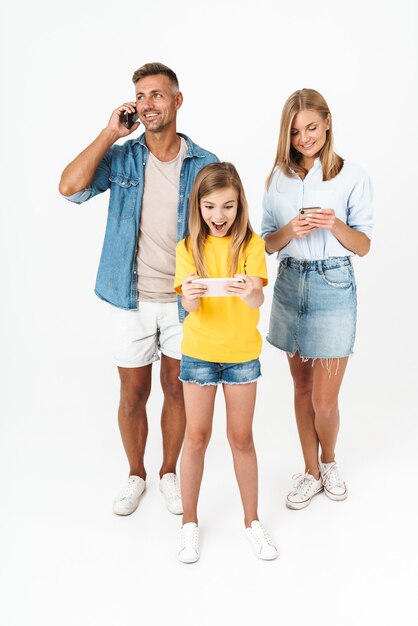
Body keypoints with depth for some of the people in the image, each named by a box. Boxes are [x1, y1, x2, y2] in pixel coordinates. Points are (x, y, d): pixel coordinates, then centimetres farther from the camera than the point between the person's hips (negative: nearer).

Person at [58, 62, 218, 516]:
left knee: (176, 390, 12)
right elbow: (70, 187, -17)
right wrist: (110, 132, -13)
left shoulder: (204, 165, -3)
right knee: (133, 394, 12)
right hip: (131, 300, 1)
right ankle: (135, 475, 34)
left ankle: (169, 471, 35)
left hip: (184, 301, 0)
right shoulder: (121, 158, -1)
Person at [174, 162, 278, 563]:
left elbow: (258, 298, -20)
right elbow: (188, 304, -15)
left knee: (242, 438, 9)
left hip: (242, 353, 0)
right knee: (196, 436, 7)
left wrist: (250, 293, -44)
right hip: (199, 351, 0)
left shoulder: (251, 244, -6)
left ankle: (252, 520, 27)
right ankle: (189, 521, 25)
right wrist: (190, 298, -39)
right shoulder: (188, 247, -4)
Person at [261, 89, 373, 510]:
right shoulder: (279, 177, 4)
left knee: (324, 400, -1)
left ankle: (328, 460, 31)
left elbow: (363, 246, -2)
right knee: (301, 386, 13)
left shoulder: (352, 176, -5)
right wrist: (291, 230, -16)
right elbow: (268, 243, 5)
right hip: (290, 283, 3)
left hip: (333, 286, -3)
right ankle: (311, 472, 31)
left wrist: (335, 225, -21)